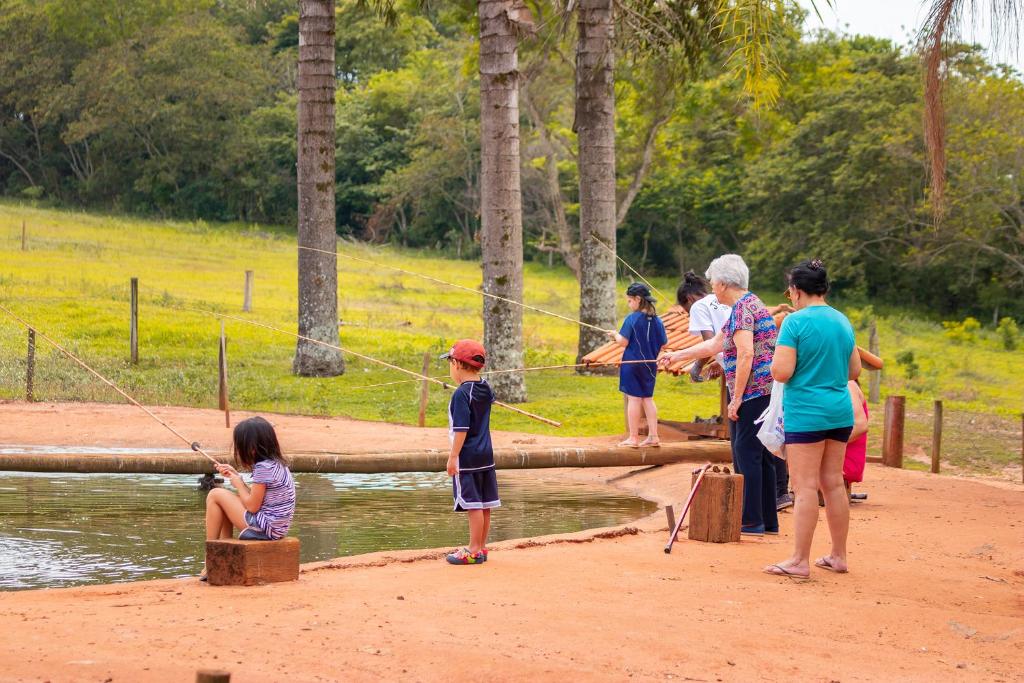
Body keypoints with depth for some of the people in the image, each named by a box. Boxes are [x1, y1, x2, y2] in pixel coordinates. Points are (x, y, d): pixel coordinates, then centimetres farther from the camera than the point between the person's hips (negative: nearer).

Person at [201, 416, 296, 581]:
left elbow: (252, 506, -16)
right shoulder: (276, 463, 10)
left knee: (215, 495, -2)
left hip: (263, 528, -10)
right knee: (225, 502, 24)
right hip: (276, 528, 10)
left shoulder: (263, 468, -18)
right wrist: (236, 476, 13)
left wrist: (238, 484, -1)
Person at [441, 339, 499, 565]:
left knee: (473, 504, -6)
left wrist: (453, 456, -17)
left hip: (468, 457, -9)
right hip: (486, 455, 9)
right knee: (484, 504, 12)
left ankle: (474, 551, -3)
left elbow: (461, 428, -20)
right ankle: (481, 547, 19)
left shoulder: (461, 394, -16)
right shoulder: (485, 389, 7)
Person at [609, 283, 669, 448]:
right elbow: (663, 343, 6)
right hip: (650, 365, 5)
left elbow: (623, 341, -18)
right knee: (648, 399, 14)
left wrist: (615, 334, 3)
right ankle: (653, 436, 12)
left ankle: (633, 438, 3)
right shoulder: (657, 320, 2)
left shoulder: (632, 319, -14)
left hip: (632, 363, -5)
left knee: (633, 399, -1)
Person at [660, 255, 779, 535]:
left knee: (746, 454, -6)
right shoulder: (750, 303, 21)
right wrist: (677, 356, 37)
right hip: (767, 393, 10)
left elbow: (745, 355, -21)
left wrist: (736, 399, -19)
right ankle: (768, 520, 13)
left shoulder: (742, 308, -12)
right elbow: (714, 345, 30)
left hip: (752, 393, -10)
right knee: (761, 457, 11)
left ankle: (752, 521, -5)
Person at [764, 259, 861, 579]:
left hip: (805, 414, -7)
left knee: (805, 487, -5)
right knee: (833, 483, 13)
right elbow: (854, 369, 16)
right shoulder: (843, 321, 9)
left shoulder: (796, 322, -13)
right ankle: (838, 556, 19)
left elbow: (781, 372, -18)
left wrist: (776, 362, 3)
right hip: (840, 411, 7)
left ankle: (800, 561, -2)